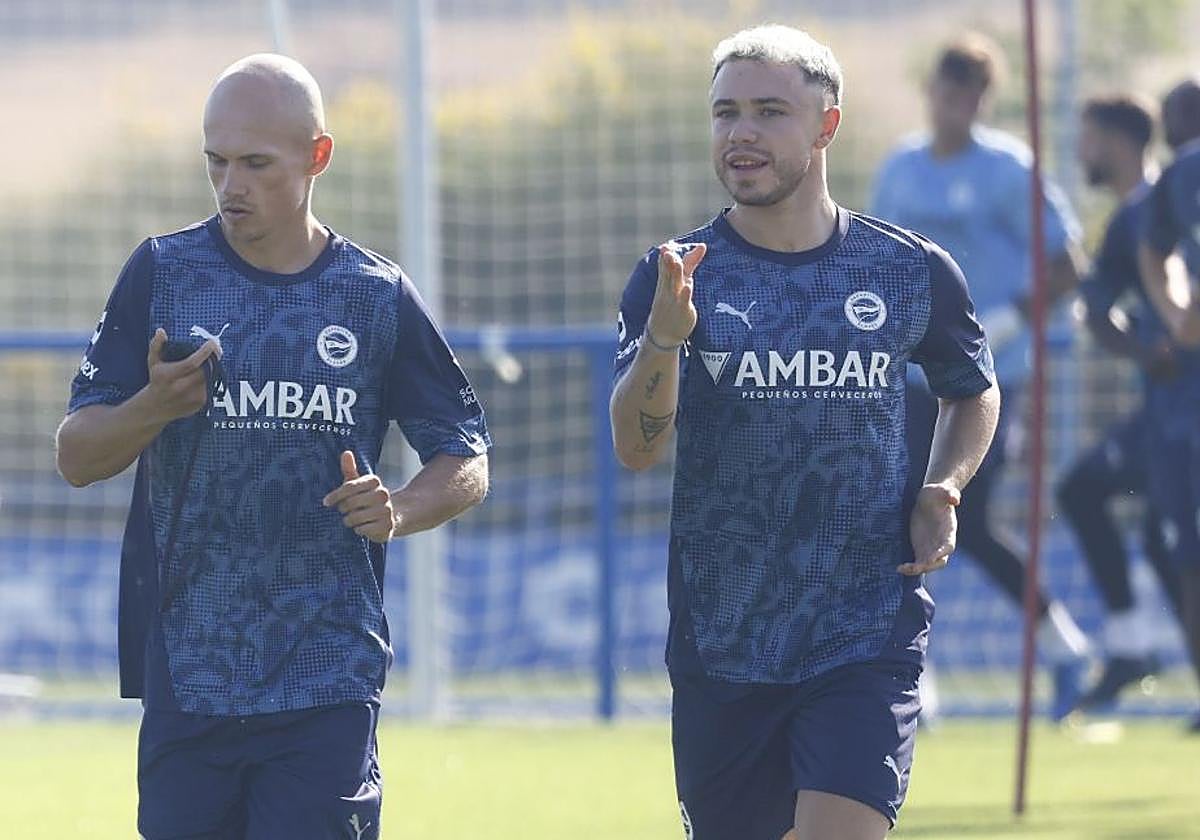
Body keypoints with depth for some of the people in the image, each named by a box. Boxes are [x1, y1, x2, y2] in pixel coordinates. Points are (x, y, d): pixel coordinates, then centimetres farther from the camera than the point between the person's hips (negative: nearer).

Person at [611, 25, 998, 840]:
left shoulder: (913, 272, 1)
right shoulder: (677, 277, -2)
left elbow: (974, 391, 21)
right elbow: (637, 449, -14)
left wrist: (944, 490, 2)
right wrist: (664, 338, -33)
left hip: (867, 643, -1)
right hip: (719, 645, 1)